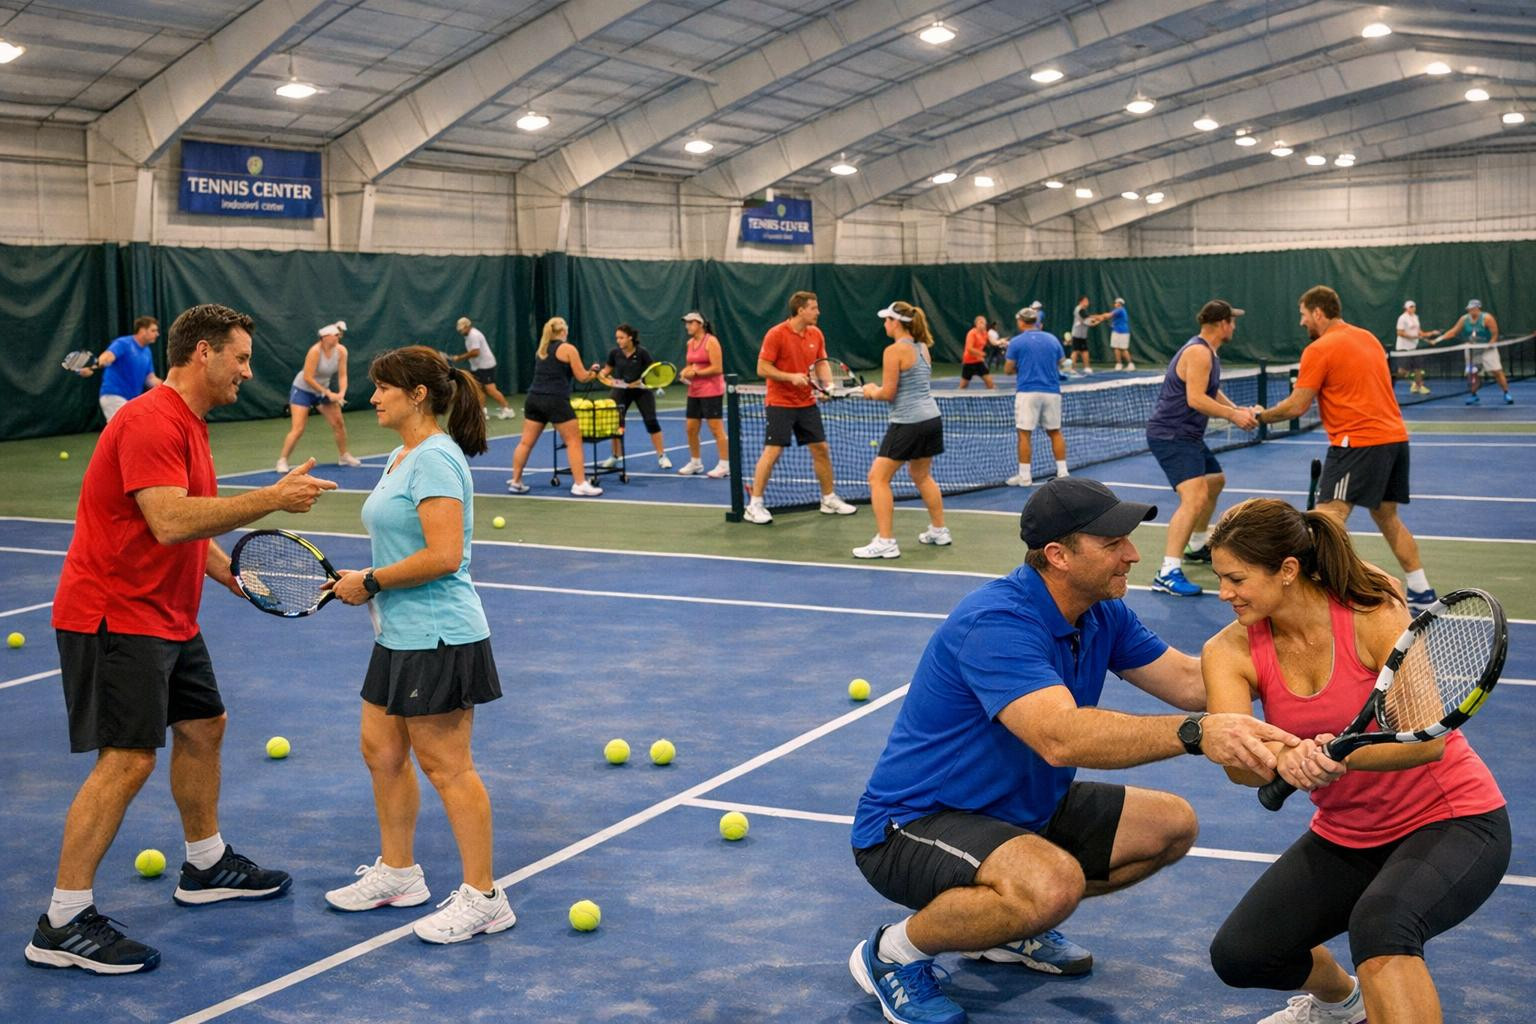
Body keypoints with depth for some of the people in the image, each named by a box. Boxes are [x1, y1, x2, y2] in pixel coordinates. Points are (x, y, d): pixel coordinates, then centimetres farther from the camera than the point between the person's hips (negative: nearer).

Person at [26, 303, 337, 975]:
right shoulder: (150, 421, -20)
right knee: (127, 760, -12)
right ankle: (62, 925, -6)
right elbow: (170, 522, -31)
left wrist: (239, 578, 13)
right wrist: (271, 499, -28)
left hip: (165, 617, 11)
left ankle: (206, 867, 36)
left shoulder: (187, 425, 14)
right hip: (113, 616, -11)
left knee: (203, 728, 18)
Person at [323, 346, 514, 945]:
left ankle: (483, 898, 8)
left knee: (445, 766, -3)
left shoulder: (435, 458, -18)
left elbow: (443, 556, -26)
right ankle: (398, 873, 32)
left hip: (438, 638, -10)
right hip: (401, 636, 10)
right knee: (381, 750, 16)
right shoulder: (401, 457, 14)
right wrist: (363, 583, 7)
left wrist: (372, 582, -16)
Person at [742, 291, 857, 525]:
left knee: (821, 449, 8)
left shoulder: (816, 334, 4)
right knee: (772, 452, -9)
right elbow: (762, 368, -14)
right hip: (780, 403, -6)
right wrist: (791, 377, -24)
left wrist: (826, 382, -8)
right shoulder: (776, 334, -14)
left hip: (807, 403, 6)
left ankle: (829, 499, 22)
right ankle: (754, 505, -1)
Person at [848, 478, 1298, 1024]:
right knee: (1053, 882, -36)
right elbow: (1061, 738, -43)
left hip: (1020, 808, 10)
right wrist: (1197, 733, -52)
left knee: (1172, 824, 7)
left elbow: (1189, 681, -1)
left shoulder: (1104, 614, -1)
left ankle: (1010, 926, 16)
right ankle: (893, 952, -10)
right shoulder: (994, 623, -30)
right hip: (910, 825, -10)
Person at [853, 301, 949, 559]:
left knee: (878, 478, -1)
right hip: (931, 419, 9)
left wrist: (872, 392, 7)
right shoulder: (923, 348, 10)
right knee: (921, 475, 26)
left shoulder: (894, 351, -14)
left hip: (907, 423, -9)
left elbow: (888, 393, -15)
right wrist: (878, 390, 15)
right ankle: (939, 531, 34)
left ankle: (886, 542, -5)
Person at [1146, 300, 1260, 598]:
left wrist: (1238, 410, 13)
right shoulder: (1198, 352, -18)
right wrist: (1233, 415, -21)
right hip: (1171, 435, -12)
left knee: (1215, 481, 30)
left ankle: (1197, 546, 47)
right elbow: (1196, 399, -26)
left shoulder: (1208, 352, 16)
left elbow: (1211, 391, 27)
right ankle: (1168, 574, -32)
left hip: (1186, 435, 12)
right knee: (1194, 497, -26)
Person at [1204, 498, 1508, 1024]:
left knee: (1378, 921, -37)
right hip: (1344, 836, 6)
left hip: (1452, 820, -6)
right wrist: (1288, 761, -46)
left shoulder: (1373, 615, -21)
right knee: (1238, 955, -3)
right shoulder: (1230, 651, -10)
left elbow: (1428, 740, -29)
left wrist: (1341, 757, -47)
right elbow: (1240, 766, -24)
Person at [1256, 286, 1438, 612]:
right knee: (1386, 516, 21)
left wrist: (1260, 416, 6)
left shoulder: (1319, 349, -8)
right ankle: (1422, 593, 27)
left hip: (1359, 442, -9)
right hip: (1395, 436, 9)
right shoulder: (1369, 338, 16)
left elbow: (1296, 406, -9)